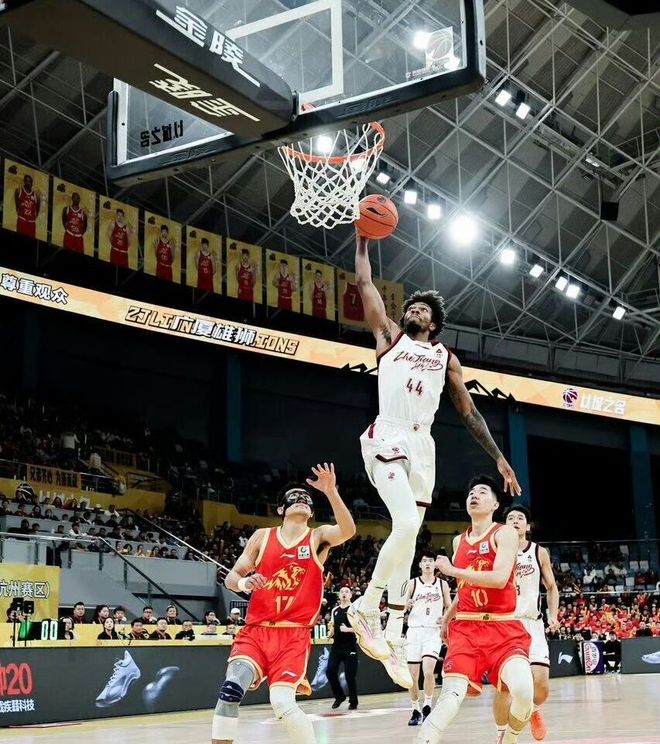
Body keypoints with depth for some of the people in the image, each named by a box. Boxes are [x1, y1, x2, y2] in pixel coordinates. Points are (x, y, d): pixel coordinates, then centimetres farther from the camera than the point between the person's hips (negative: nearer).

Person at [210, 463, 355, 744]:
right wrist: (245, 582, -15)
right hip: (256, 630, 2)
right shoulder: (262, 536, 8)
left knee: (282, 702, -18)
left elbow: (347, 531, -18)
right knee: (231, 689, -18)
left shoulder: (319, 537, 4)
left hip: (294, 634, -2)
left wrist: (331, 492, -30)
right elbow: (231, 577, 8)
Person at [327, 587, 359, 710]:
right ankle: (339, 696, 16)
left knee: (350, 675, -4)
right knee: (330, 671, -4)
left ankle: (353, 701, 11)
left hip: (350, 646, -5)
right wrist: (331, 632, 5)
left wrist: (348, 629, -21)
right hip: (336, 645, 5)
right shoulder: (334, 610, 13)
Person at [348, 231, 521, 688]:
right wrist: (364, 239, 11)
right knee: (407, 525, -25)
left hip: (423, 448, 4)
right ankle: (367, 607, -10)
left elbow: (468, 412, 19)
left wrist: (499, 457, 14)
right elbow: (365, 284, 11)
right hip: (388, 440, -4)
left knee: (408, 538, 4)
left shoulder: (446, 357, 21)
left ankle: (394, 635, 8)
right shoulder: (389, 336, 14)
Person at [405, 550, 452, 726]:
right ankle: (416, 711, 17)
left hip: (433, 632, -1)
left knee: (428, 670, -20)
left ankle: (427, 707, -6)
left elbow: (449, 608, 12)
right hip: (414, 630, 1)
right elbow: (401, 609, 6)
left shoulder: (442, 584, 6)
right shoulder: (413, 583, 5)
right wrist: (406, 605, -17)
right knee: (412, 675, 3)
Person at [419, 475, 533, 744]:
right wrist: (447, 617, 22)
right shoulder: (459, 541, 15)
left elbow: (499, 579, -19)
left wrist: (451, 570, -12)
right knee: (452, 693, -17)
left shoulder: (505, 533, -3)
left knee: (523, 690, -25)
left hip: (504, 628, -4)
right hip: (465, 628, 4)